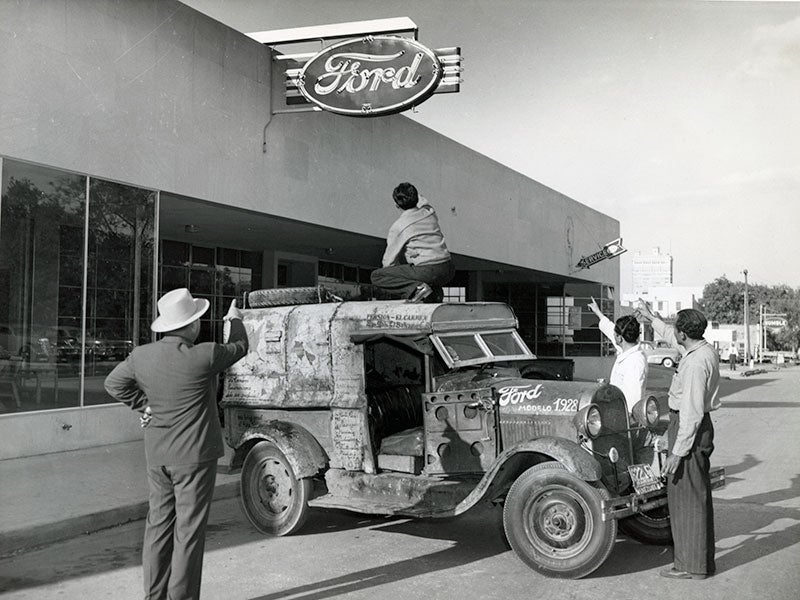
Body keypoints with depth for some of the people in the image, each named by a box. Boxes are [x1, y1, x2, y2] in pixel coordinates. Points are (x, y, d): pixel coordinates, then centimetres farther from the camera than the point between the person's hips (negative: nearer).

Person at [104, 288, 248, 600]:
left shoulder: (142, 355, -2)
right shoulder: (203, 357, -18)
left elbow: (114, 383, 13)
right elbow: (239, 347, 1)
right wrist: (235, 320, 19)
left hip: (156, 456, 6)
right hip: (195, 456, -6)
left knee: (159, 524, 15)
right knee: (189, 528, 2)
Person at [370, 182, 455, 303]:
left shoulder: (397, 226, -3)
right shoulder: (430, 212, 10)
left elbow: (389, 260, 7)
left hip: (426, 272, -6)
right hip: (448, 271, 6)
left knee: (376, 276, 5)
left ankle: (417, 288, -13)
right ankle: (435, 291, 14)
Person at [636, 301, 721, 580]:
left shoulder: (696, 363, -23)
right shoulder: (705, 349, 7)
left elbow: (692, 413, -24)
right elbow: (672, 338, 30)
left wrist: (677, 452, -22)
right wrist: (651, 318, 39)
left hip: (689, 430, -10)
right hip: (700, 425, 10)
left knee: (686, 497, -2)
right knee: (698, 496, 17)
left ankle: (691, 565, 7)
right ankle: (703, 560, 28)